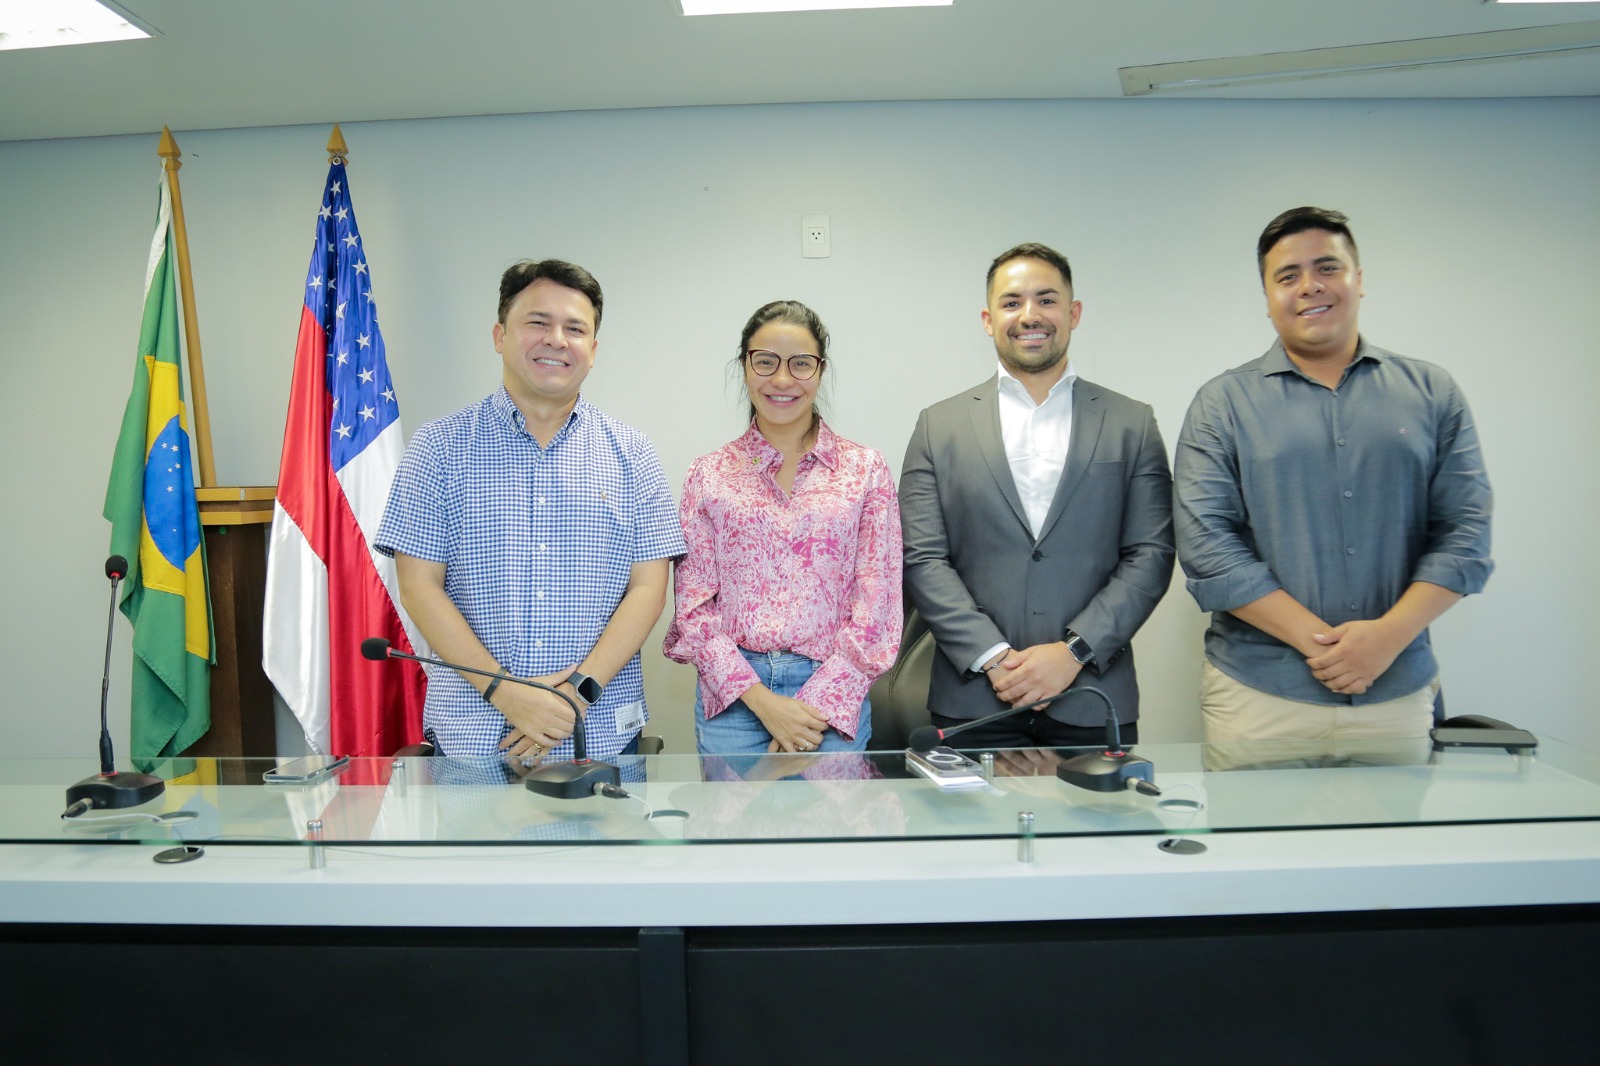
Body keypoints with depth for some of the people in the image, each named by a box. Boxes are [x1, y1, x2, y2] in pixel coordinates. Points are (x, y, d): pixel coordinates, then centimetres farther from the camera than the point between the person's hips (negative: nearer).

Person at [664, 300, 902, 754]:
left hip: (833, 699, 0)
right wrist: (760, 699, -10)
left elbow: (876, 603, -1)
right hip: (731, 697, 1)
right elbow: (693, 604, 1)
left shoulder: (865, 469, 2)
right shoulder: (709, 475, 4)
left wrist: (818, 704, -9)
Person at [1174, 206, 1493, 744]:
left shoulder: (1432, 393, 7)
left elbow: (1463, 531, 2)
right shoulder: (1222, 403, 0)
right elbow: (1206, 545, -9)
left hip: (1398, 690, 2)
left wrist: (1389, 636, -13)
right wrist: (1318, 640, -15)